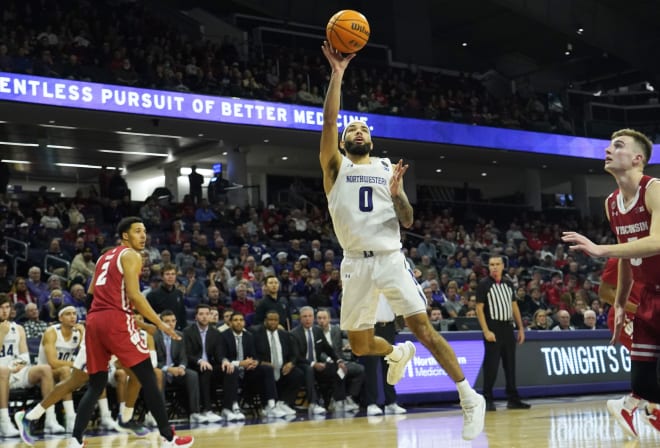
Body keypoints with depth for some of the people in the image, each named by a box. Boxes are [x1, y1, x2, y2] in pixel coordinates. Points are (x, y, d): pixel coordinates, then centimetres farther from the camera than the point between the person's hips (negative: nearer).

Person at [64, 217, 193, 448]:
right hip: (116, 319, -8)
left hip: (94, 320, 8)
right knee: (148, 378, -3)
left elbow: (91, 291, 28)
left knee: (96, 384, 12)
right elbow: (134, 295, -11)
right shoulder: (130, 255, 0)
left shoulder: (104, 257, 25)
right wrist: (160, 324, -8)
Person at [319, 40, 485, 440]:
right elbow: (329, 119, -8)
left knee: (423, 328, -11)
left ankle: (470, 398, -4)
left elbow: (408, 221, 9)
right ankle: (398, 353, 39)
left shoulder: (388, 168, 13)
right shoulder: (335, 166, 8)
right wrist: (338, 72, -12)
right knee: (359, 346, 5)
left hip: (391, 258, 0)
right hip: (357, 263, 1)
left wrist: (397, 193, -11)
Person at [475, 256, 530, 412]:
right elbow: (479, 308, -8)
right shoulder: (484, 285, -4)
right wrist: (486, 331, -16)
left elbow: (514, 306, 18)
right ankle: (488, 400, -1)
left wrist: (521, 328, 12)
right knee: (491, 366, -6)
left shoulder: (508, 284, 13)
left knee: (510, 365, 8)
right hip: (493, 329, -6)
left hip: (508, 328, 6)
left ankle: (513, 399, 13)